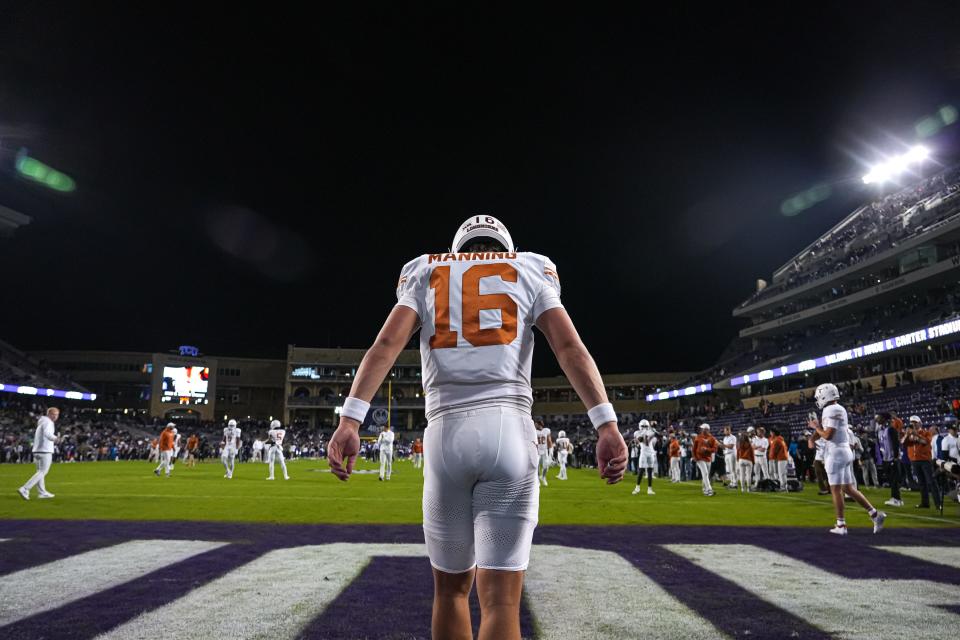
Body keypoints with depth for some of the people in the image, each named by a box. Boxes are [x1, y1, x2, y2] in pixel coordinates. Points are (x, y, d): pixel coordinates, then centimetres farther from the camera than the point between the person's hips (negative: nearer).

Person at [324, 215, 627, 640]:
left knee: (451, 586, 18)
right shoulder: (529, 274, 18)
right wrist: (606, 424, -6)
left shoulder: (426, 276, 19)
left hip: (446, 431, 1)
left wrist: (350, 420, -7)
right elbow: (570, 347, 1)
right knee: (501, 599, -1)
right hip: (508, 429, -1)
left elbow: (386, 344, 2)